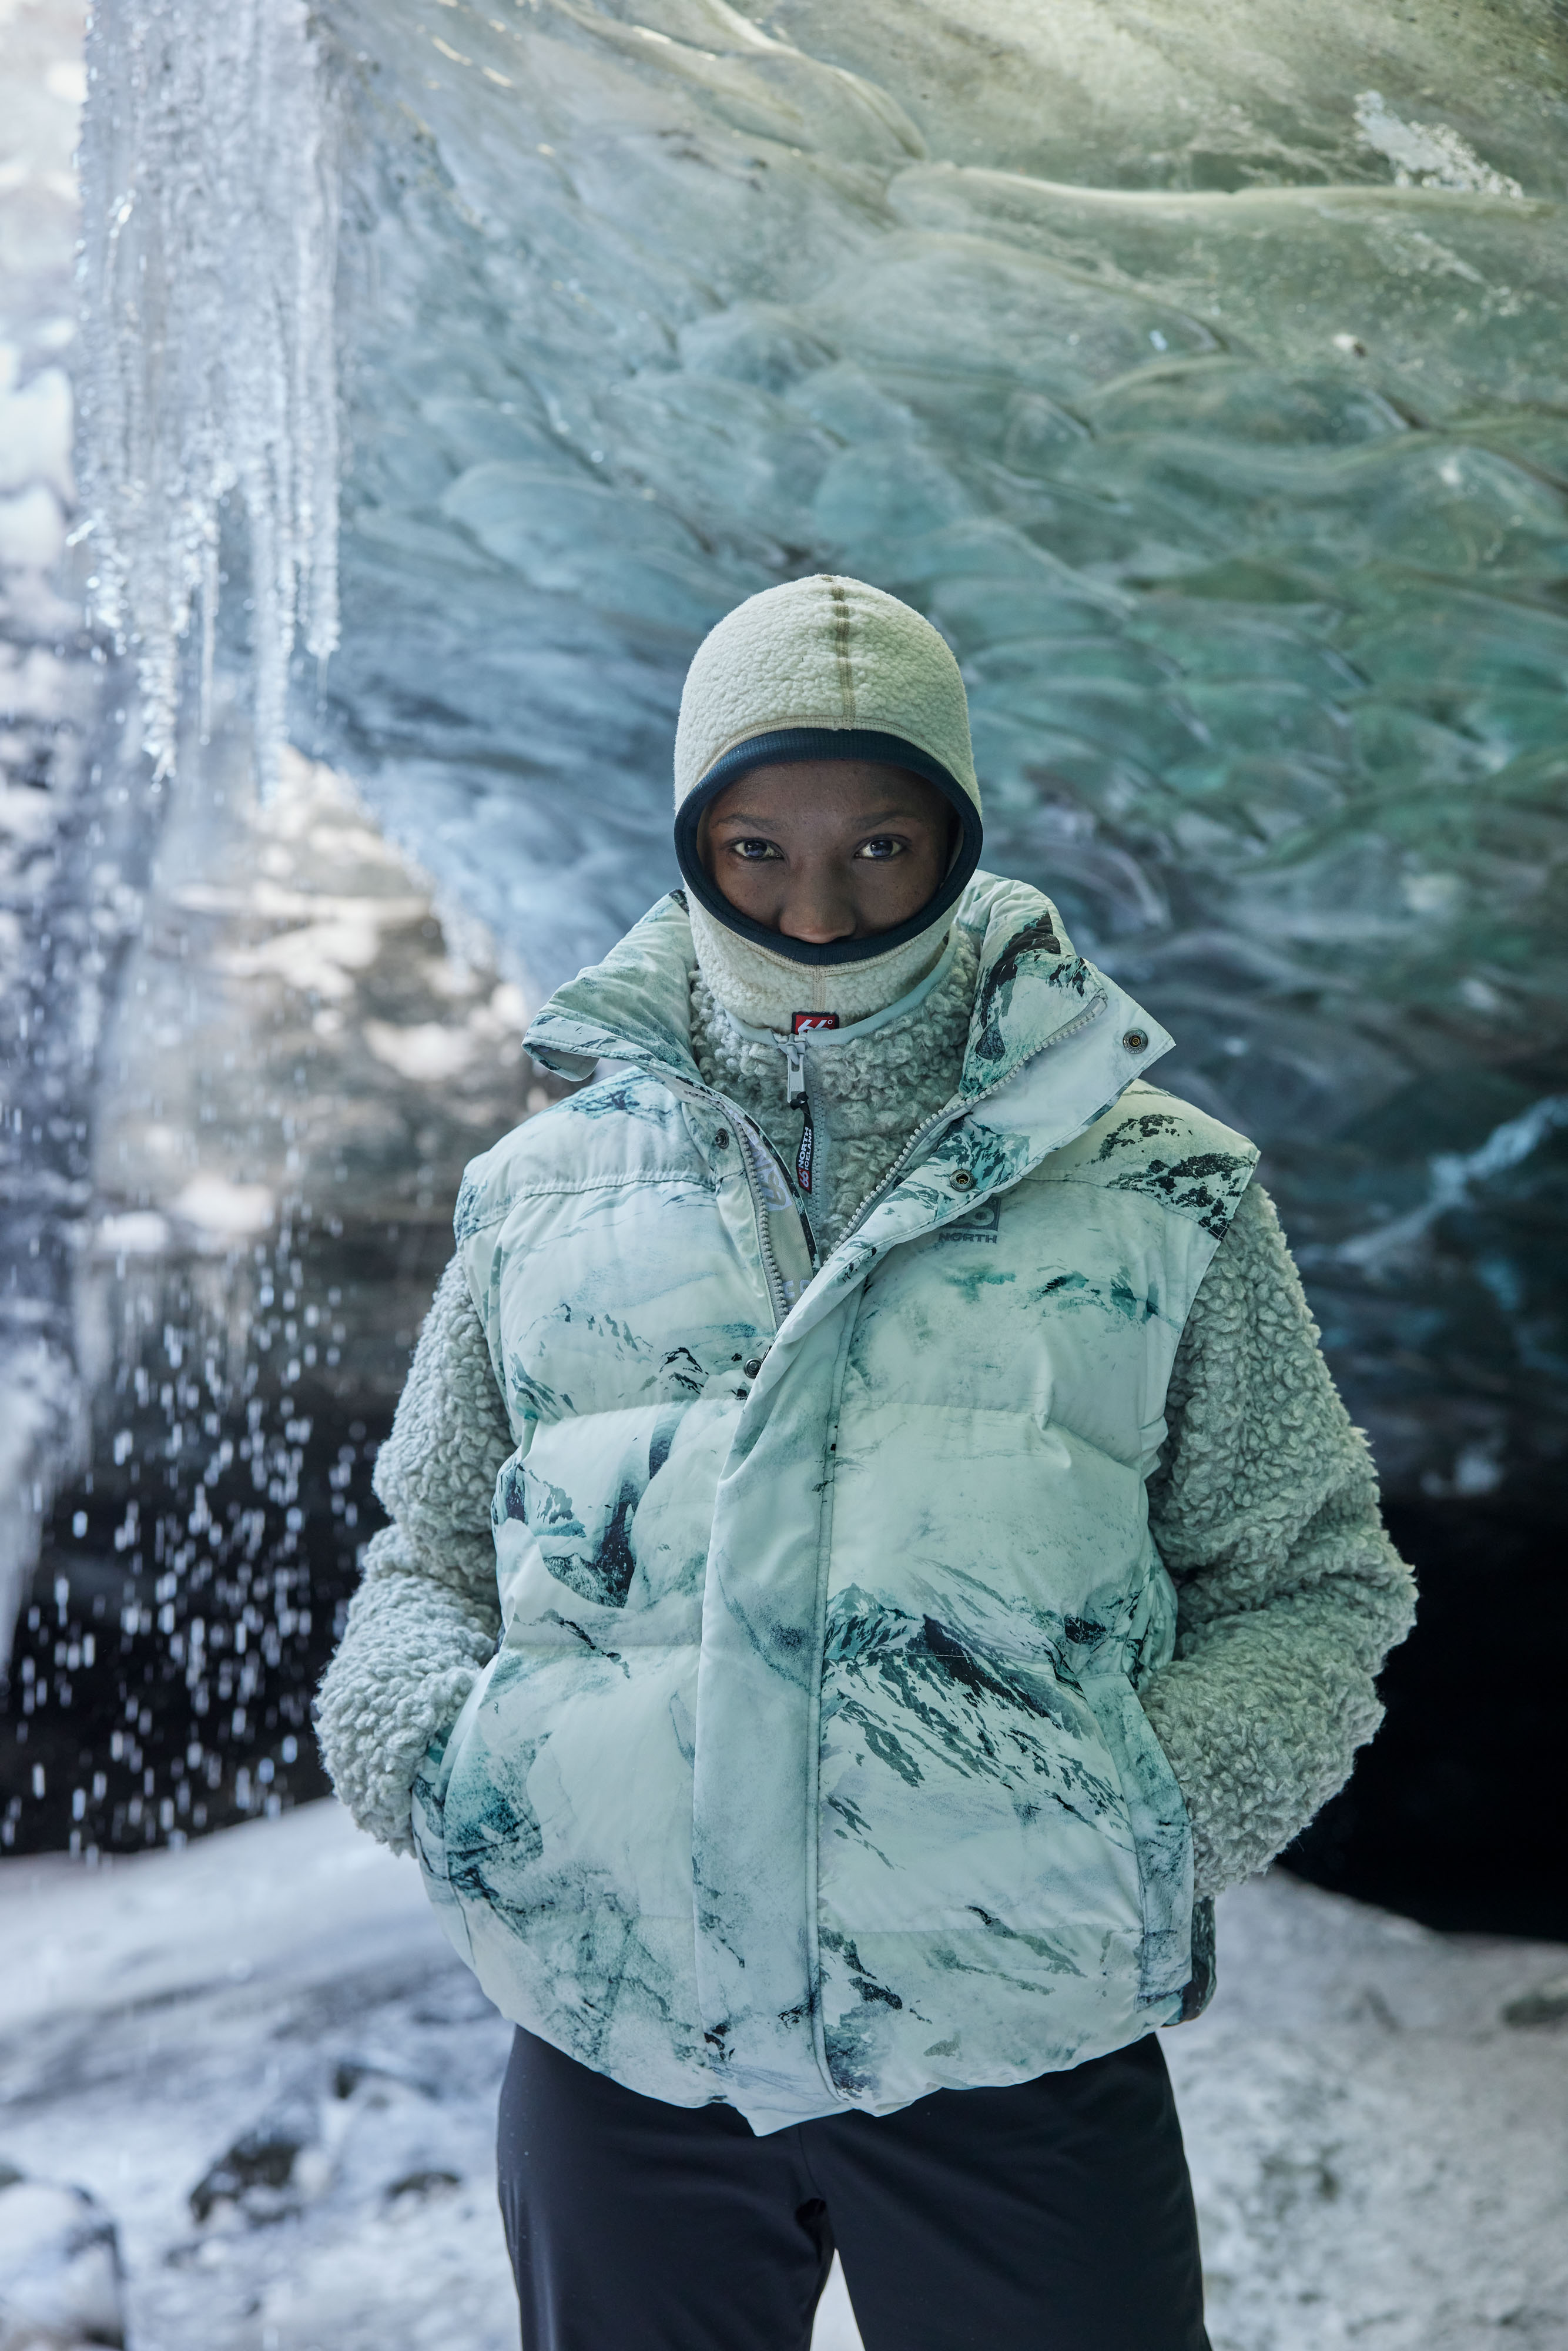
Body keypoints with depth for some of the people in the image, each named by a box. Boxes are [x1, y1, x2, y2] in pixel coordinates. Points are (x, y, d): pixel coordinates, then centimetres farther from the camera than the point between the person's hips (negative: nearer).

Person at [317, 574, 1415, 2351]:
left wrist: (1157, 1814, -10)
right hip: (612, 2052, 2)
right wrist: (440, 1753, -4)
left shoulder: (1156, 1191, 4)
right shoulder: (548, 1193, 9)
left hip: (1021, 2053, -1)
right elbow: (427, 1566, 16)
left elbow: (1311, 1586, 8)